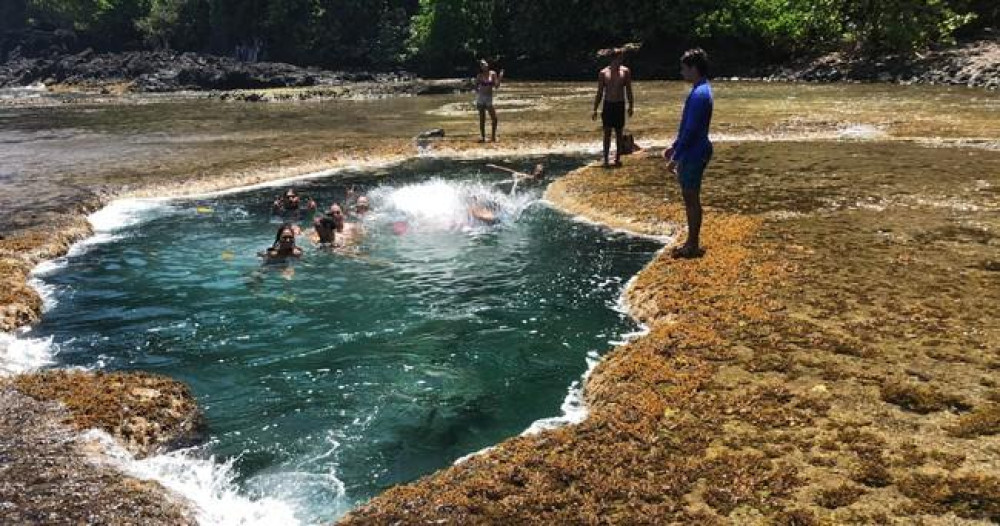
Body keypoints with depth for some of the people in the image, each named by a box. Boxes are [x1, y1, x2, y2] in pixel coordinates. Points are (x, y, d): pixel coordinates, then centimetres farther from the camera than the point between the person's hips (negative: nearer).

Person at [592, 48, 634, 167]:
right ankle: (606, 159, 1)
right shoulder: (603, 73, 0)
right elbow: (600, 93, 5)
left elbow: (628, 90, 6)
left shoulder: (625, 72, 0)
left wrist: (630, 106, 1)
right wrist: (595, 110, 2)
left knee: (619, 133, 6)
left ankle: (618, 158, 14)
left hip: (620, 105, 0)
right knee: (607, 133, -2)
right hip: (608, 105, 0)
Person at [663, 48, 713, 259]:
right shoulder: (702, 90, 12)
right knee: (690, 197, 15)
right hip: (693, 152, 10)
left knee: (691, 198, -2)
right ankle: (692, 242, 23)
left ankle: (693, 245, 7)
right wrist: (674, 147, 23)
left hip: (694, 154, -10)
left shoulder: (699, 94, -20)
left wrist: (676, 157, -20)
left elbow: (691, 131, -23)